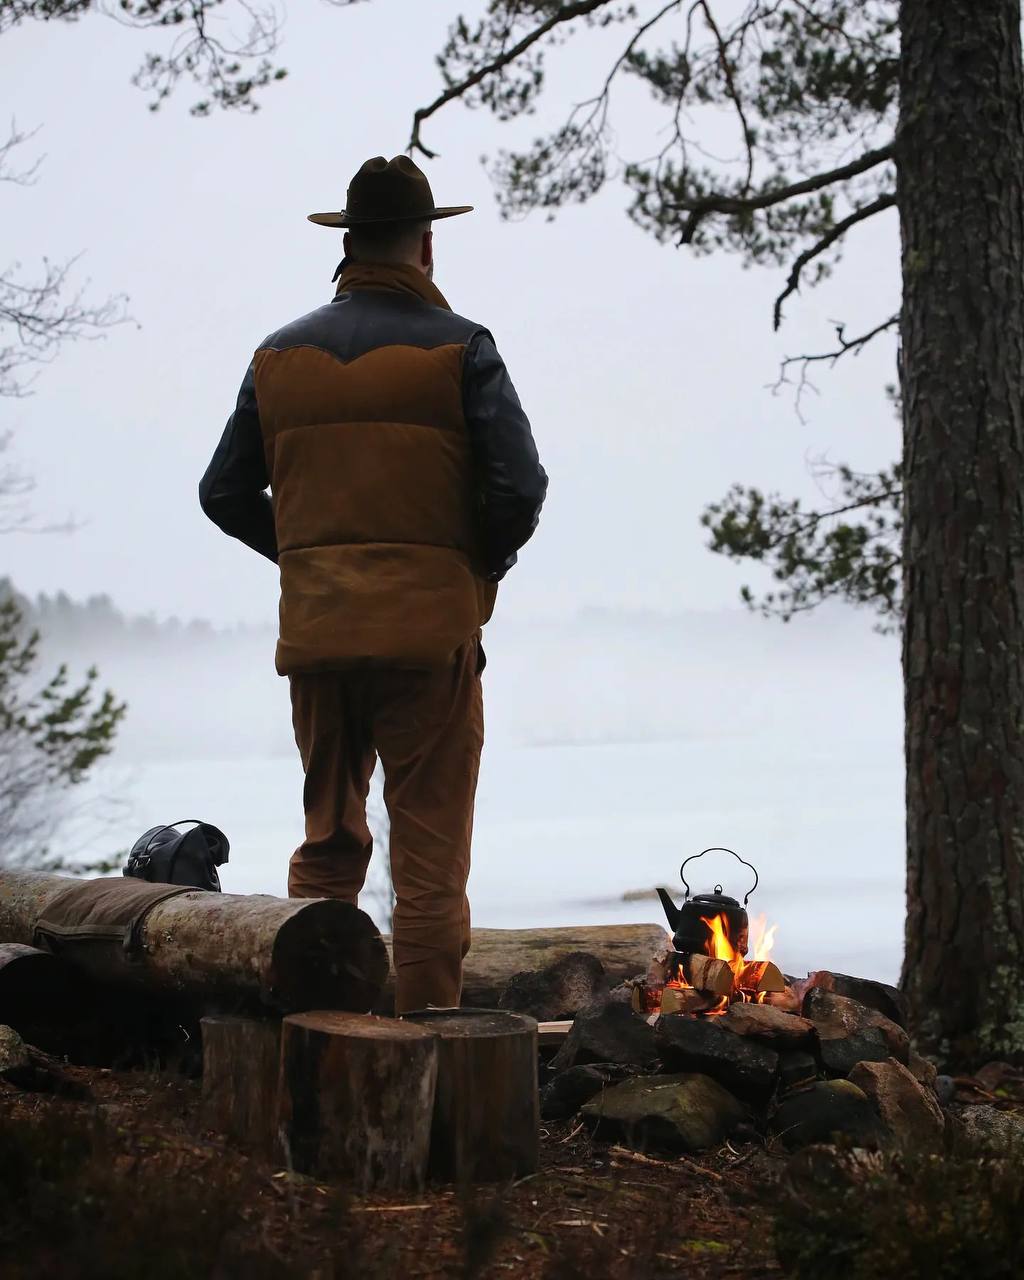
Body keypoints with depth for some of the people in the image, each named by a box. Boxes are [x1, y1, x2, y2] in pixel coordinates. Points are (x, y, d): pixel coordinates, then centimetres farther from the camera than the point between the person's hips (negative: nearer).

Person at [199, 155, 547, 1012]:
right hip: (429, 628, -4)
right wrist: (482, 564, 7)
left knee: (328, 839, 16)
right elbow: (520, 489, -11)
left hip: (315, 629, 4)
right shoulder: (458, 348, -5)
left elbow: (226, 495, 9)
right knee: (430, 853, 2)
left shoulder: (280, 355, 7)